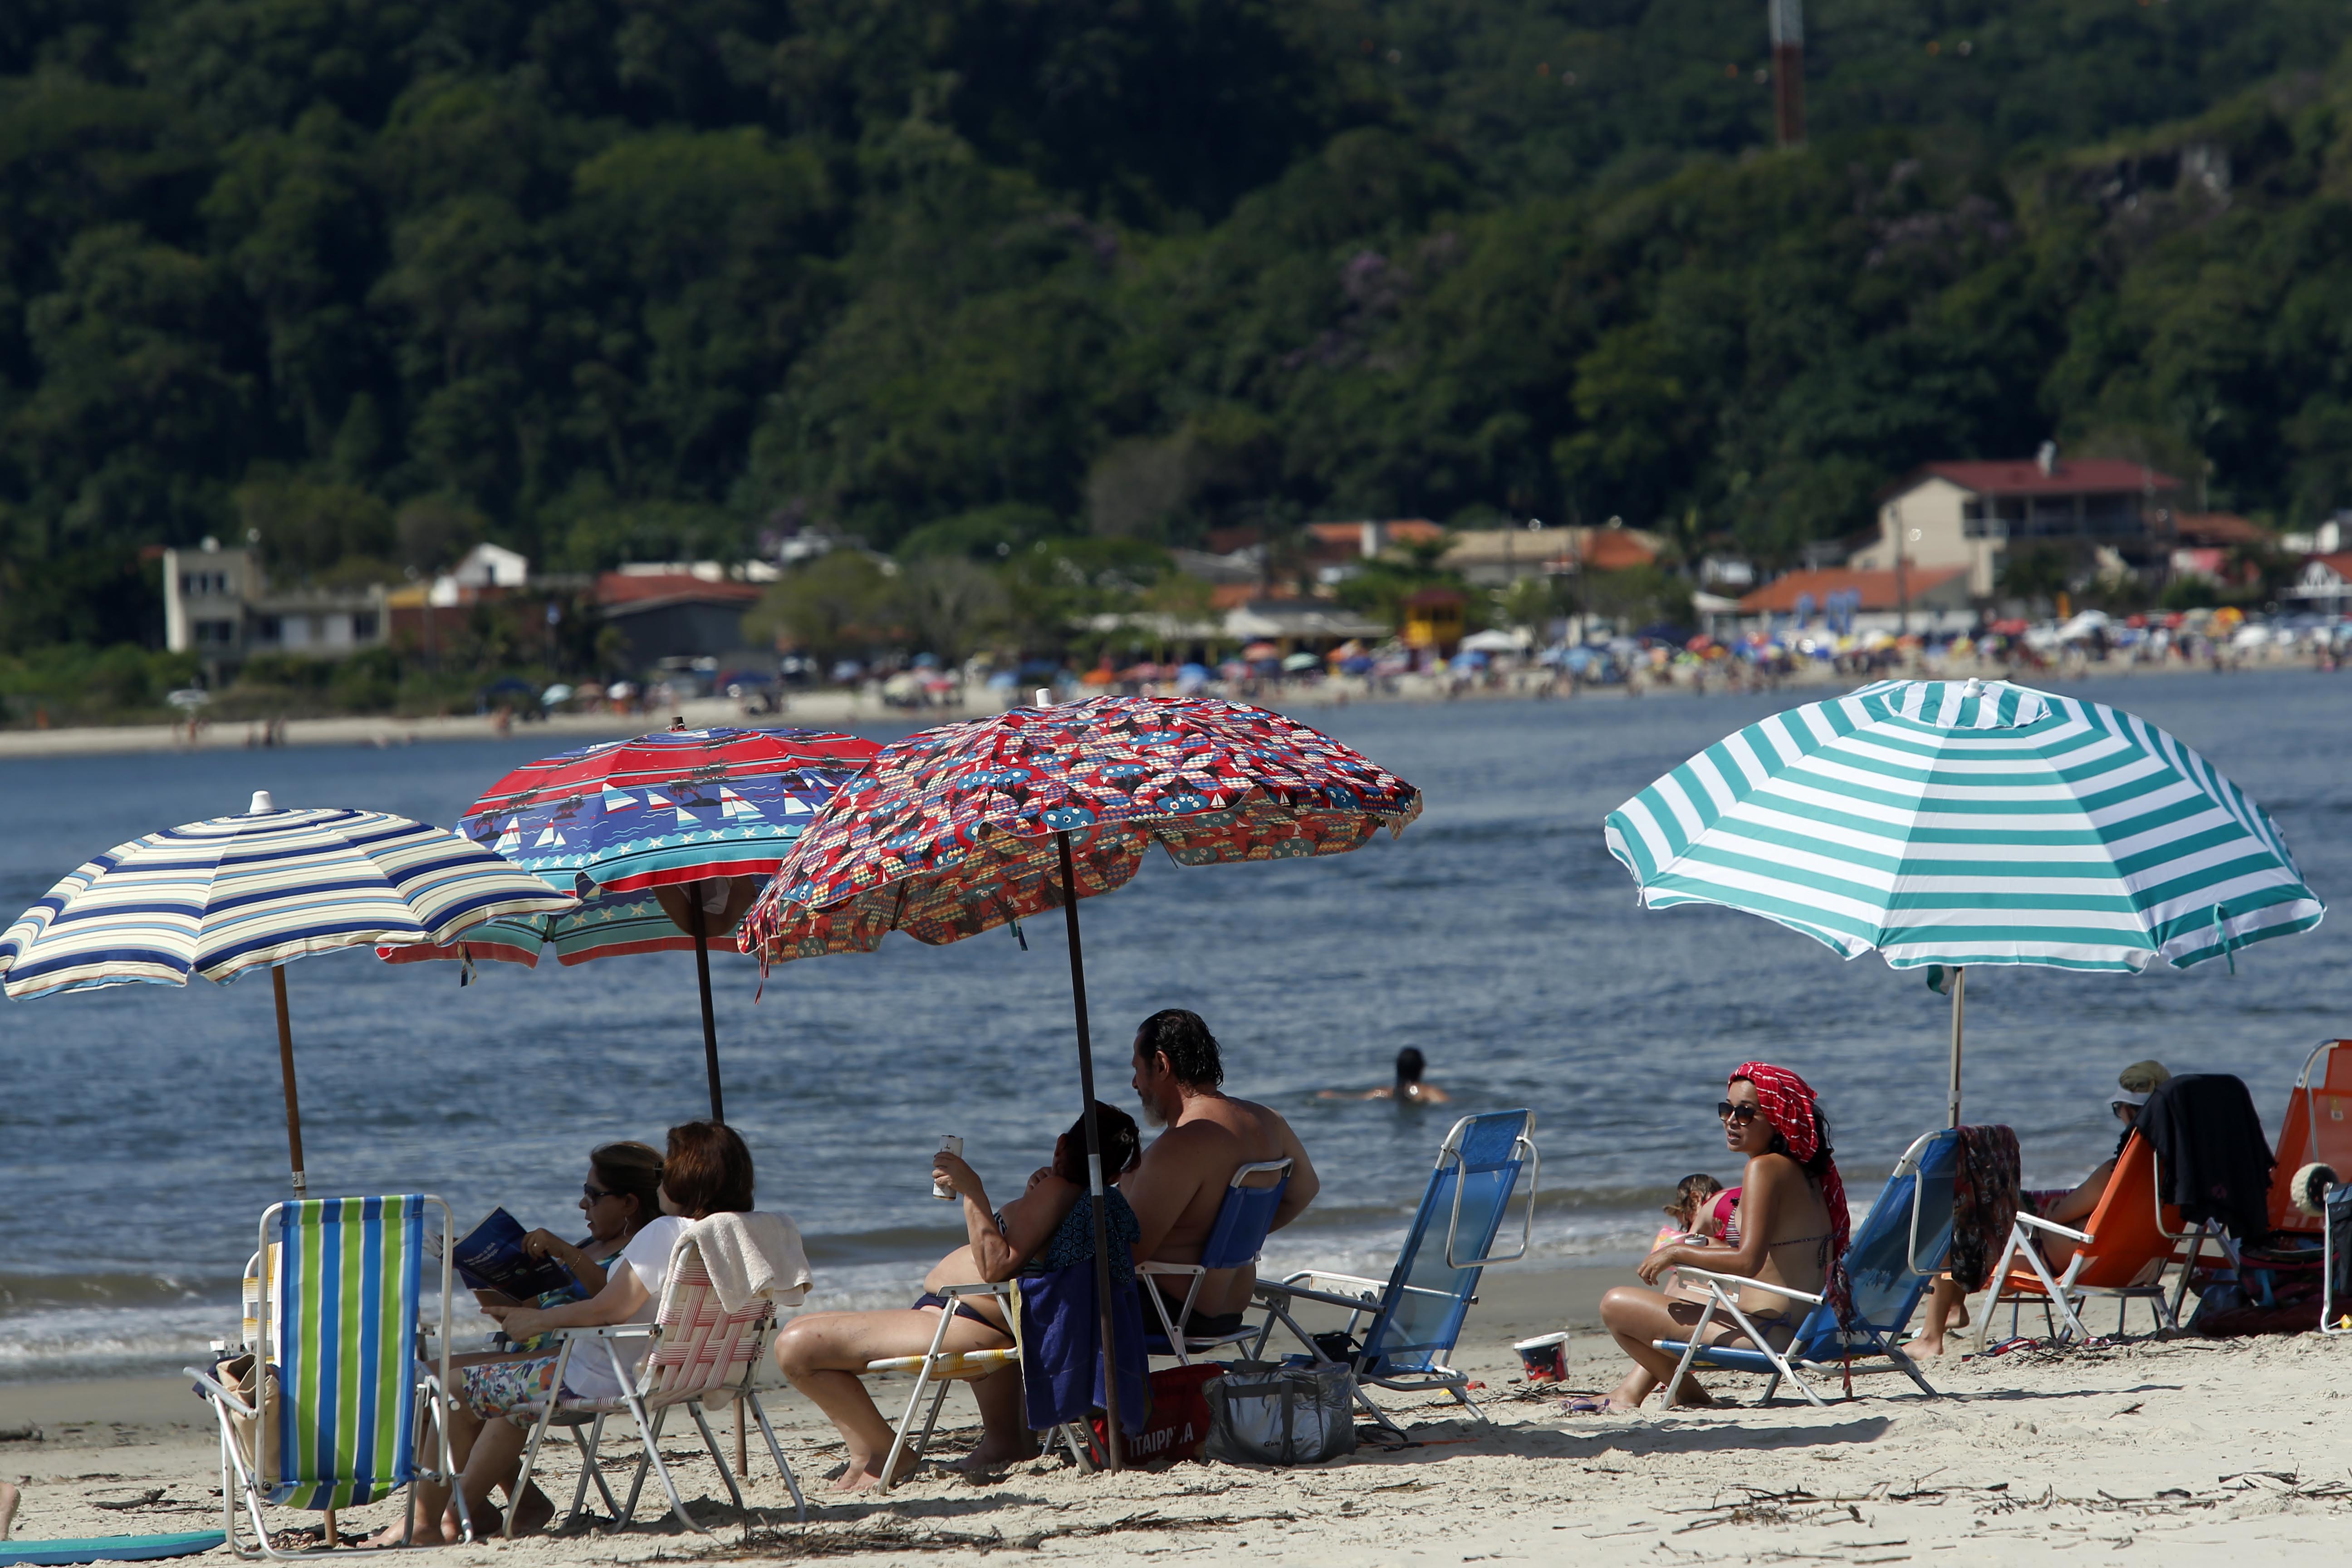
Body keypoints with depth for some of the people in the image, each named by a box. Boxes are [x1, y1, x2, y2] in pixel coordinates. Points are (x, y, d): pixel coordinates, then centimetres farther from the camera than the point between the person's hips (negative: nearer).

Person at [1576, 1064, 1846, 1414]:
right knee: (1679, 1294, 37)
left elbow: (1748, 1262, -23)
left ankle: (1692, 1395, 12)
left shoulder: (1766, 1168, -16)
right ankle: (1631, 1392, 30)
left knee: (1616, 1305, -4)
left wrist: (1676, 1253, -9)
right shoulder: (1803, 1171, 12)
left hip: (1768, 1331, -10)